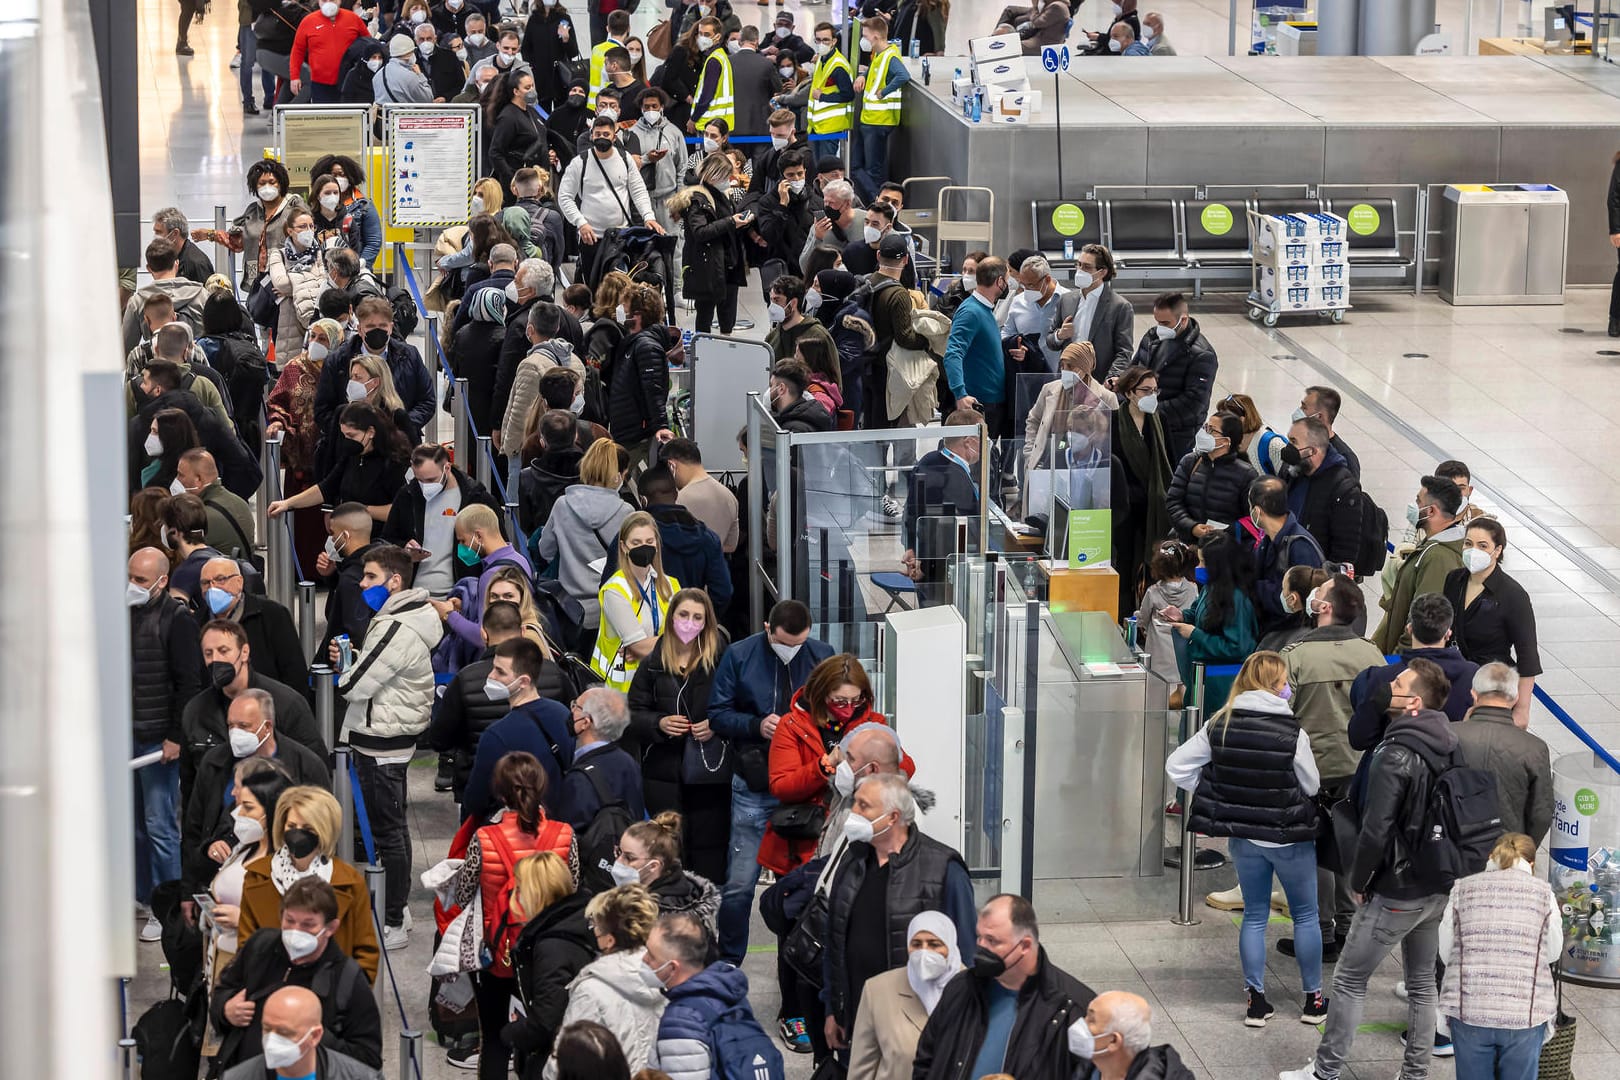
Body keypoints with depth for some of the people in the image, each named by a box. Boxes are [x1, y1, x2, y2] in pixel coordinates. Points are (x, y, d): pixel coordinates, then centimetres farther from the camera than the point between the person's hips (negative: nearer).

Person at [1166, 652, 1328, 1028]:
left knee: (1254, 917, 15)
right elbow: (1312, 786, -8)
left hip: (1243, 837, 4)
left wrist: (1216, 791, 4)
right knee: (1305, 915, 14)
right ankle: (1313, 999, 21)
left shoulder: (1220, 725, -6)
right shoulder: (1292, 733, -18)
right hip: (1289, 837, -4)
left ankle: (1256, 1001, 14)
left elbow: (1176, 767, -5)